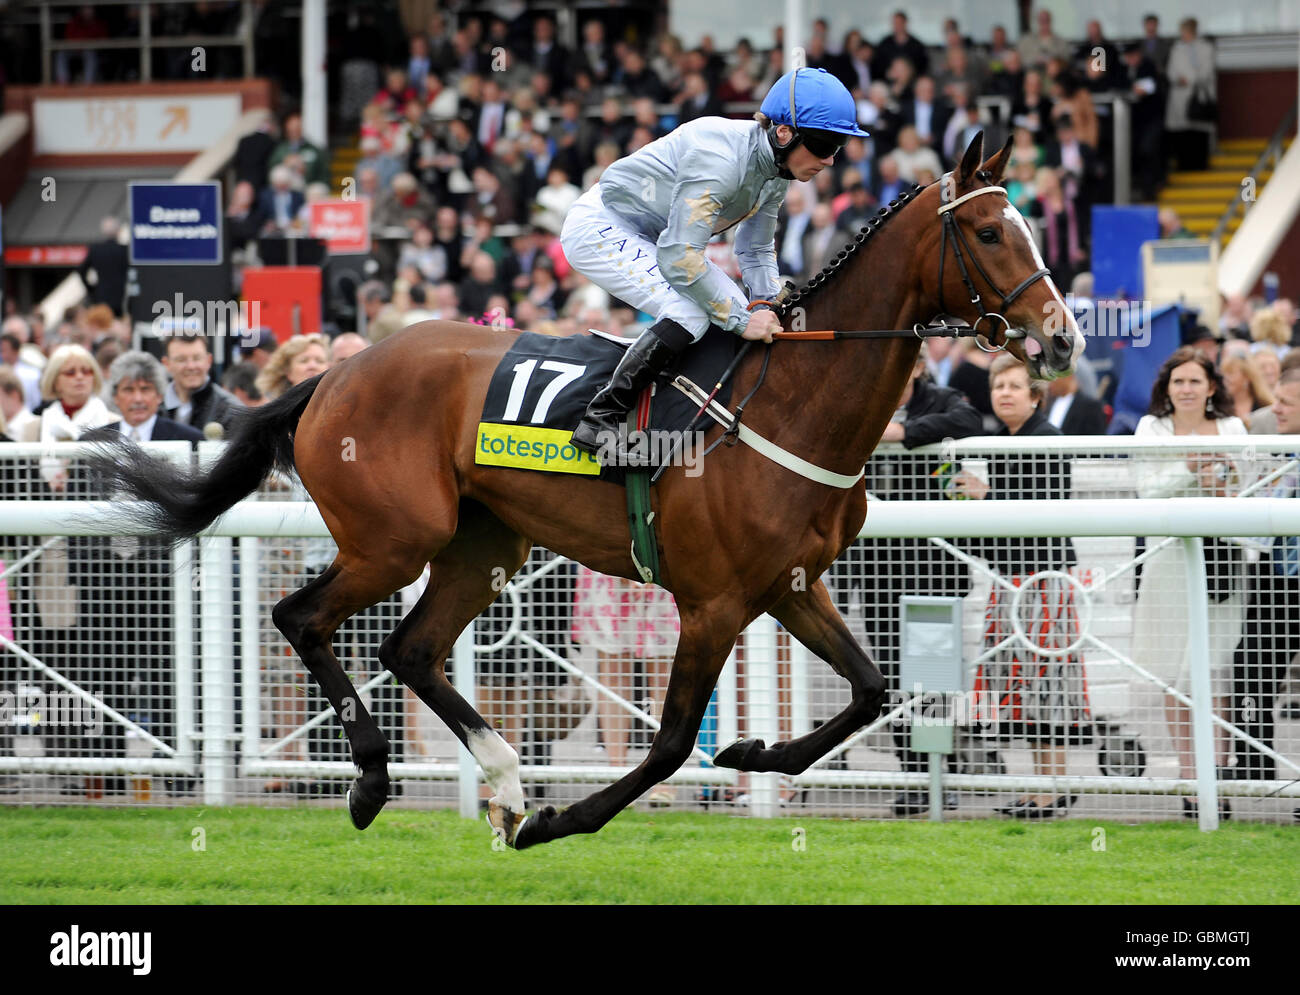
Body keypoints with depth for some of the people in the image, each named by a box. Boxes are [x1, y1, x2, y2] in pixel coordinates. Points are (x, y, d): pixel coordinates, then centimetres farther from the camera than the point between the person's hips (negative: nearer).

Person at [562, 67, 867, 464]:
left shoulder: (775, 169, -4)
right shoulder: (719, 158, -33)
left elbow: (757, 251, 10)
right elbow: (679, 258, -34)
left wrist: (767, 311, -6)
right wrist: (743, 319, -27)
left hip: (649, 237, 10)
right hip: (599, 229, -10)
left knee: (734, 309, 5)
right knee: (690, 312, -26)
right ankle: (600, 419, -18)